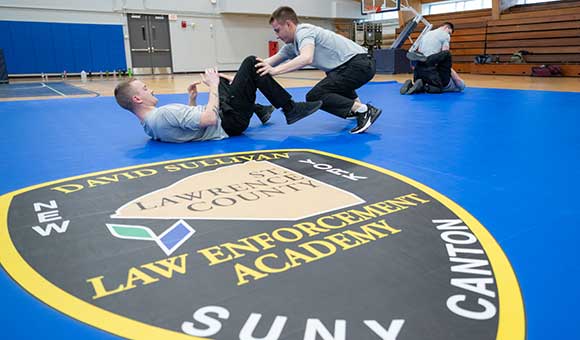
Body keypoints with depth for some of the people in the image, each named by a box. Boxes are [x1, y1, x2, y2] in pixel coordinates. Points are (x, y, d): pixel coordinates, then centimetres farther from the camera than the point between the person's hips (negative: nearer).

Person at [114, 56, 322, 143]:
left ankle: (260, 110, 30)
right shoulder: (163, 114, -28)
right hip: (229, 121, -10)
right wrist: (213, 86, -21)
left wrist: (192, 99, 10)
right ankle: (291, 110, 1)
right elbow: (210, 119, -32)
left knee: (224, 83, 33)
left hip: (224, 122, 10)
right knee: (251, 64, -6)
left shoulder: (150, 124, 5)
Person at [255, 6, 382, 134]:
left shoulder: (304, 31, -12)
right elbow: (273, 60, 24)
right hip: (362, 64, 10)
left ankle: (364, 111, -19)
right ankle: (355, 104, 35)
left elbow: (306, 58, -32)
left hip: (359, 64, -10)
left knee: (314, 97, -15)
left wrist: (275, 71, -32)